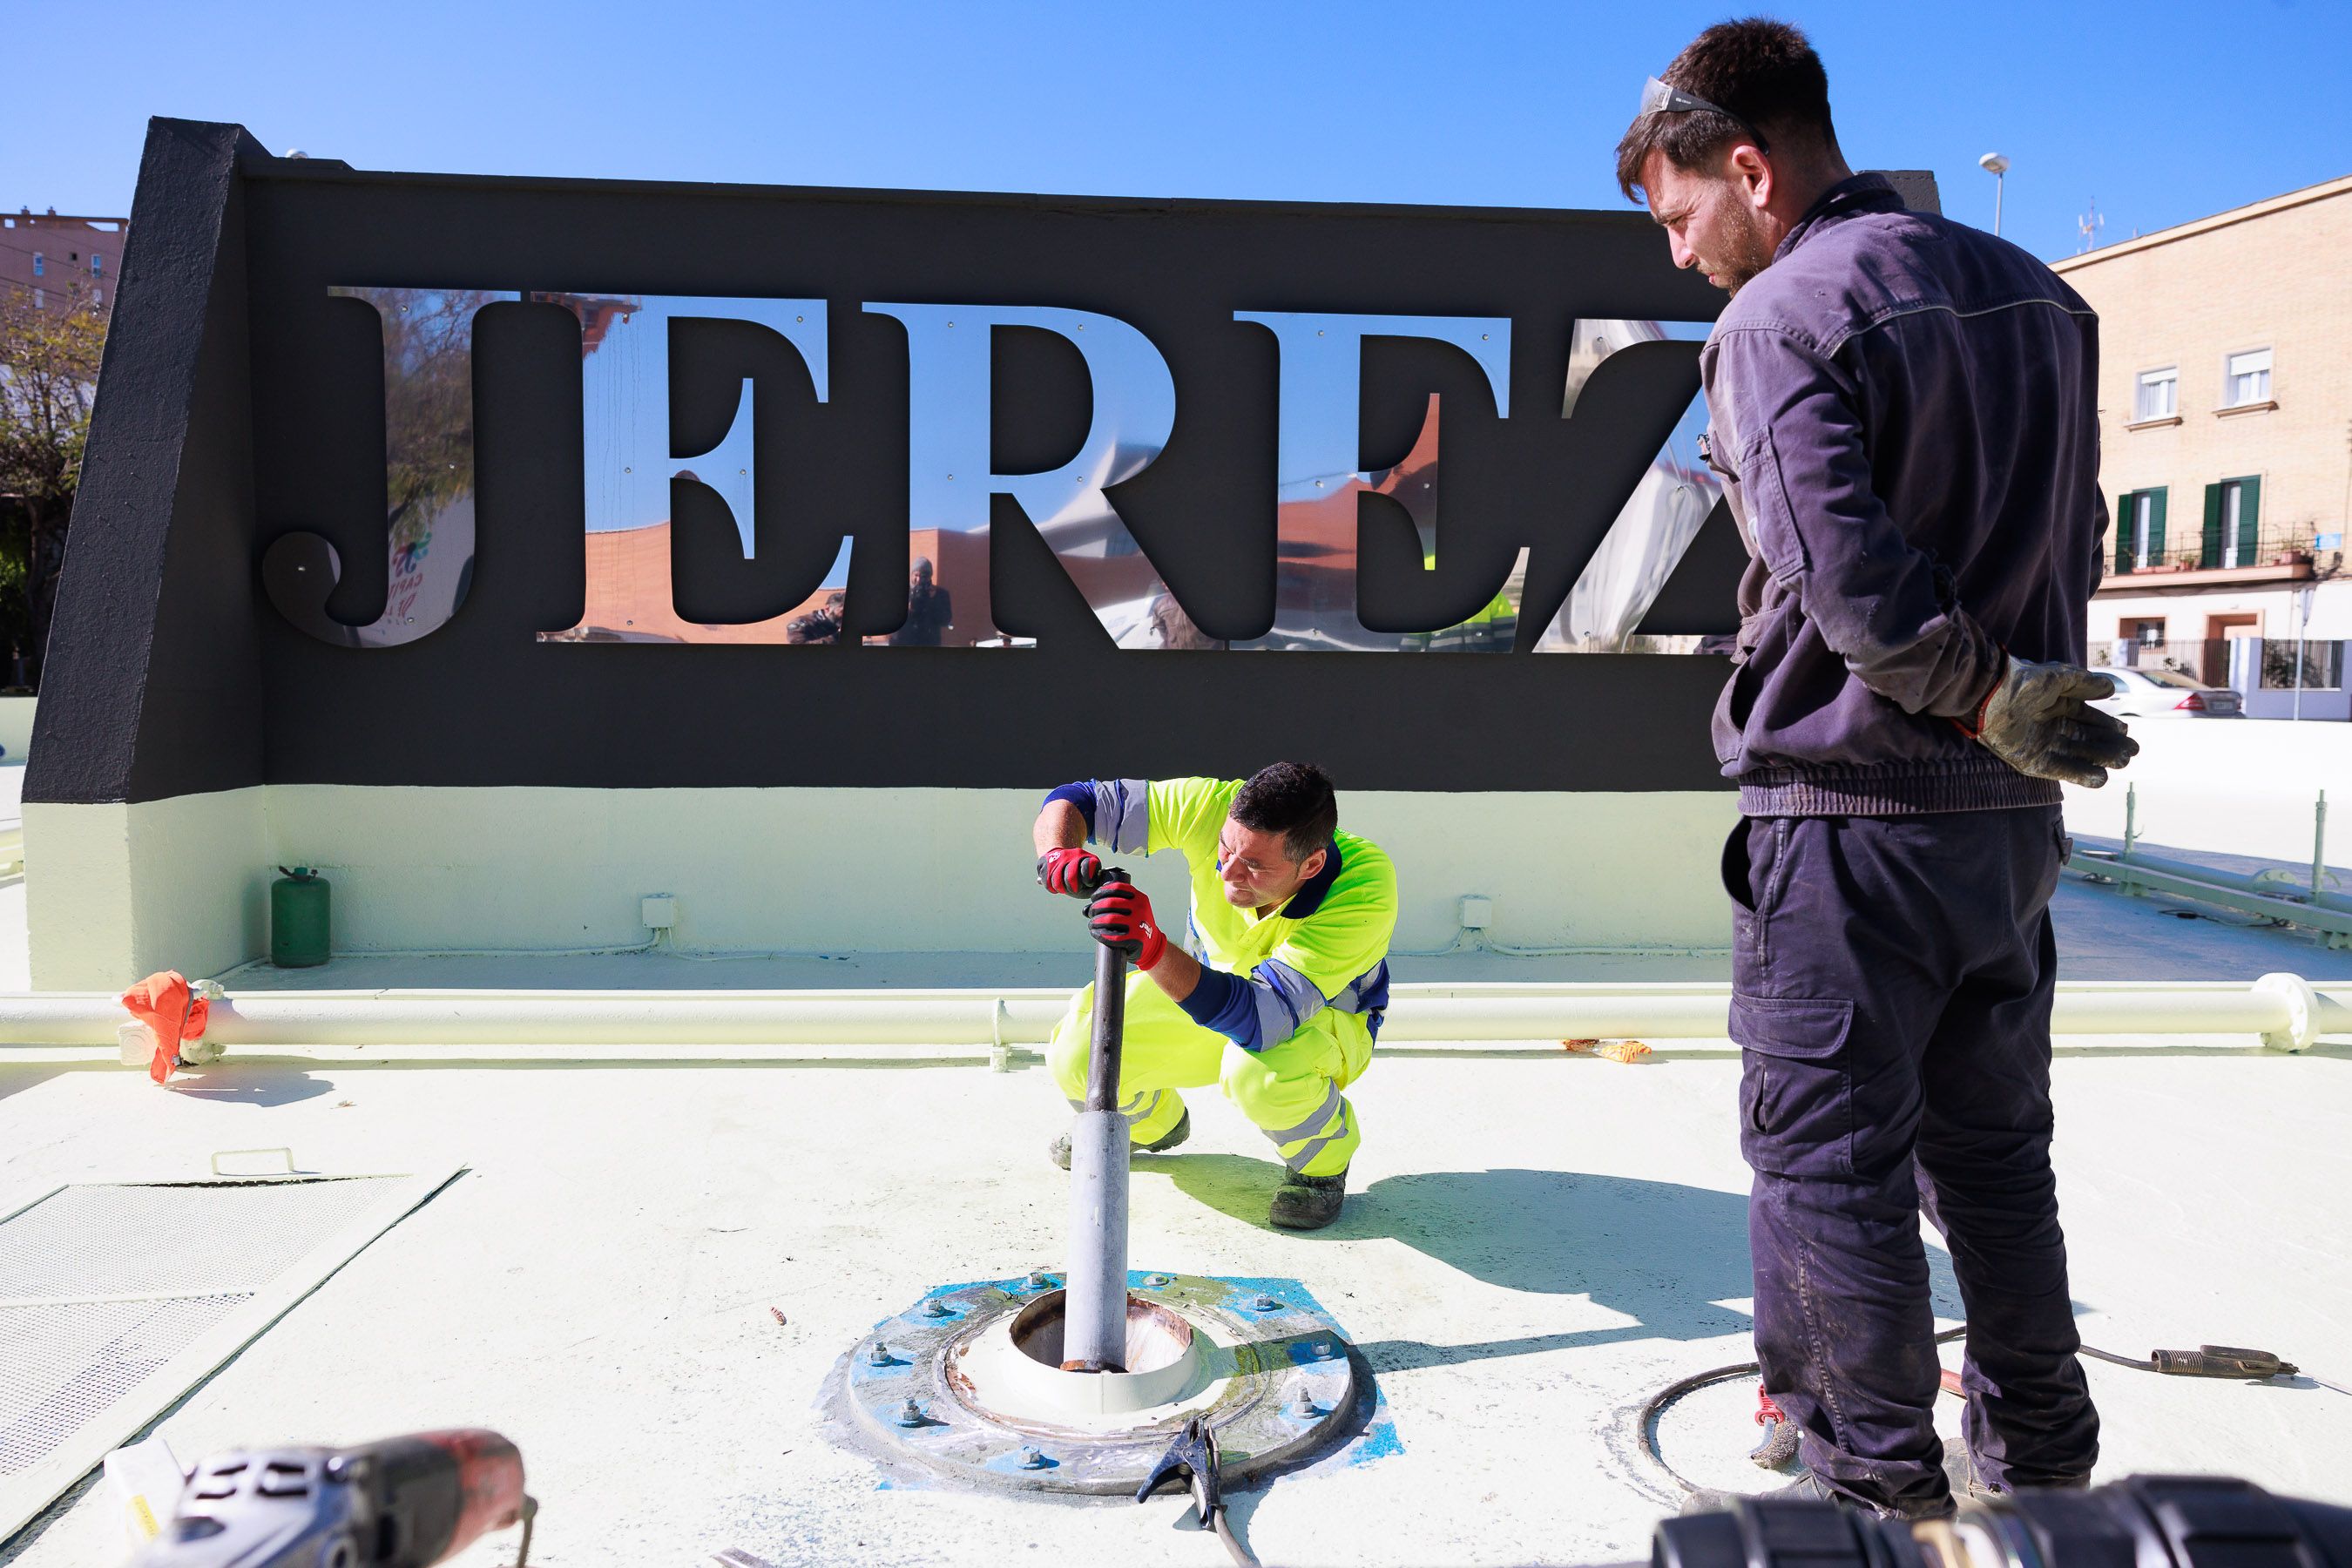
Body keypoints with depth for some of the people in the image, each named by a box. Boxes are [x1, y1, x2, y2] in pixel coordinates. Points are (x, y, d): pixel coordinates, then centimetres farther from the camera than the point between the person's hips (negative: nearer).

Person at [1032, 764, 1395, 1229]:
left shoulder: (1366, 890, -39)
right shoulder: (1211, 807, -30)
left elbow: (1260, 1021, -46)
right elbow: (1076, 801, -20)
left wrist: (1152, 948, -60)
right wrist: (1057, 855, -44)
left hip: (1324, 1017, -4)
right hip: (1206, 986, 4)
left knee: (1259, 1072, -37)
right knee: (1078, 1052, -14)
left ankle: (1323, 1162, -1)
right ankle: (1153, 1123, 23)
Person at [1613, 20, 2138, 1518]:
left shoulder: (1783, 319, -13)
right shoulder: (2036, 293, 12)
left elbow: (1849, 578, -24)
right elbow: (2078, 540, 16)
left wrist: (1993, 697, -11)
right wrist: (2014, 694, 13)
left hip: (1851, 811, -8)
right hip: (2014, 811, 8)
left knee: (1830, 1164, 4)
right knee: (1995, 1149, 19)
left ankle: (1876, 1486, 15)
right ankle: (2039, 1463, 32)